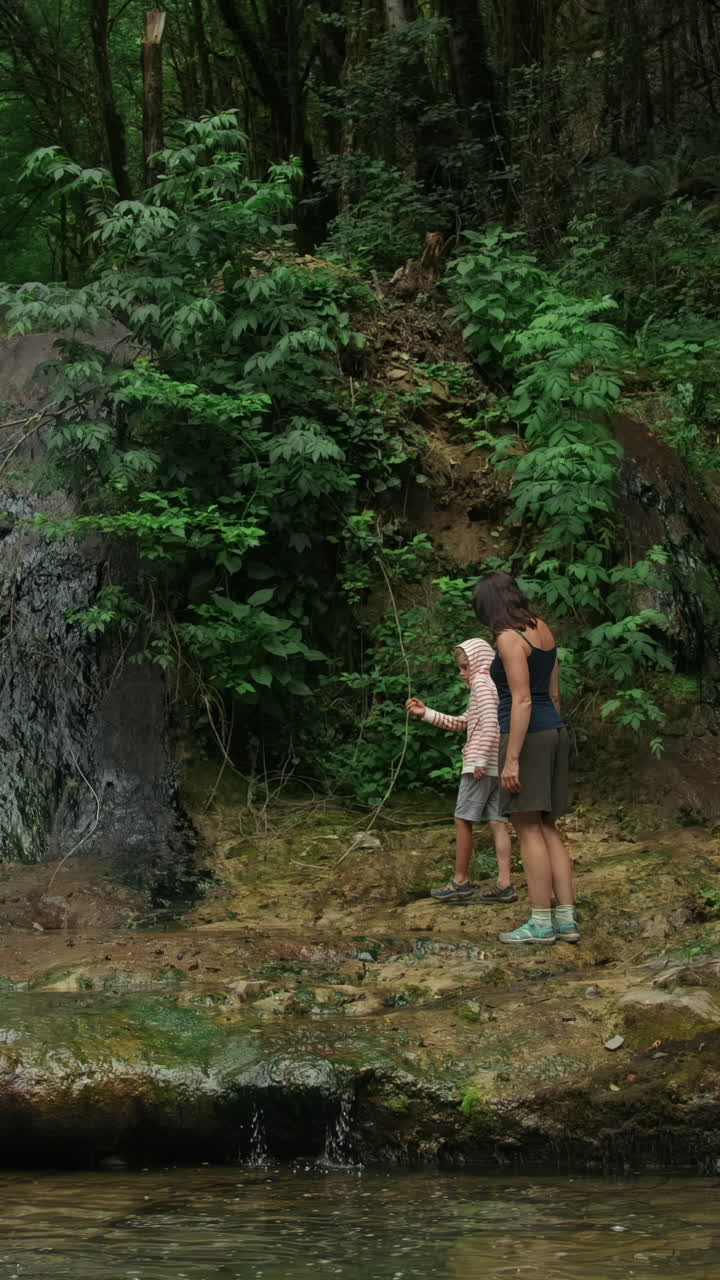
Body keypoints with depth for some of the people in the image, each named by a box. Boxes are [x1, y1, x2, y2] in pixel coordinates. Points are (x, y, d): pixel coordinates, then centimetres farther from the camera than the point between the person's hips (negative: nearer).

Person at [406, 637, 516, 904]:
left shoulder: (482, 683, -6)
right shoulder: (496, 686, 22)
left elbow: (490, 723, -20)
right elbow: (462, 723, 25)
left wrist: (480, 760, -22)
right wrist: (426, 713, 21)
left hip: (482, 764, -9)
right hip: (498, 767, 9)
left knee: (463, 819, -1)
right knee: (497, 822, 3)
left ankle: (461, 881, 4)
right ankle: (505, 884, -2)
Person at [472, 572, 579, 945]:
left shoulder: (510, 638, -13)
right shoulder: (542, 629, 13)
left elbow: (522, 701, -19)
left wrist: (512, 758, -19)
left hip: (527, 734, -9)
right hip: (554, 732, 9)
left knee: (529, 829, -5)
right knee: (548, 830, 9)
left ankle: (541, 923, -5)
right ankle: (566, 920, 7)